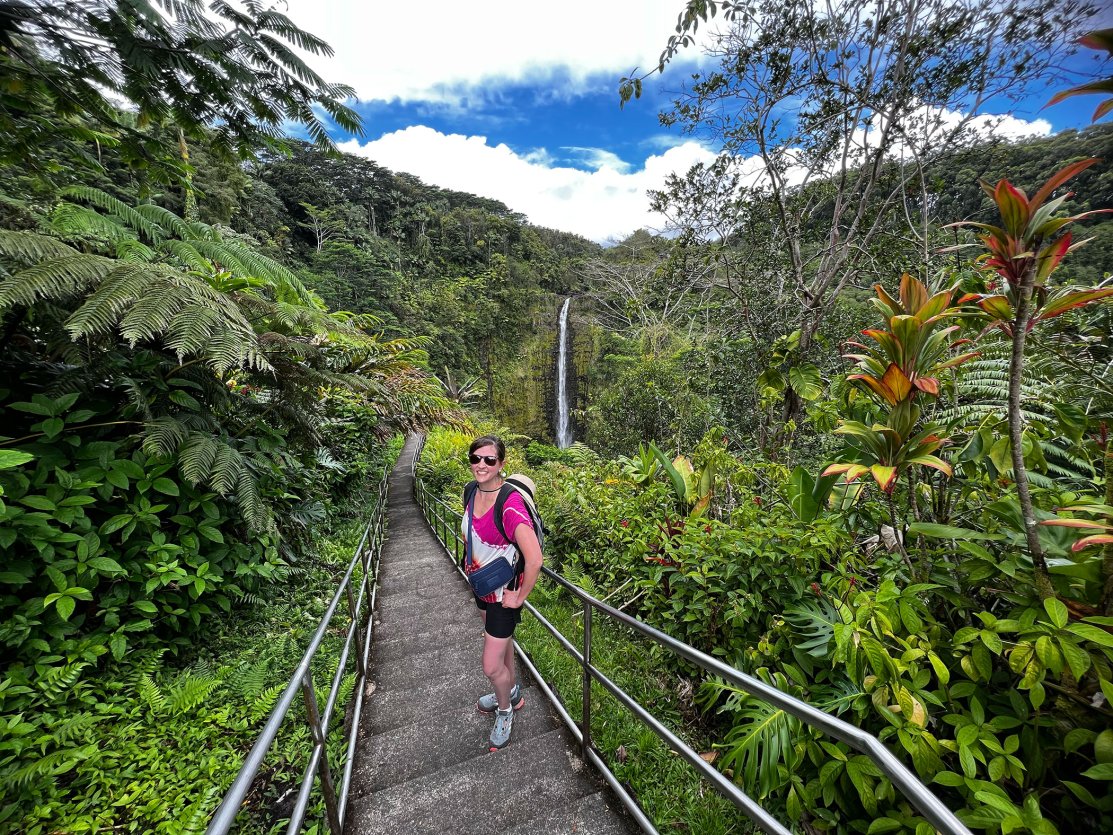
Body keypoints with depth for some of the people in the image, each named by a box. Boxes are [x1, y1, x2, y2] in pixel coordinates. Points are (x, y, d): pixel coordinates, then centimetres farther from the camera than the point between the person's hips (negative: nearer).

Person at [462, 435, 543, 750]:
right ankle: (512, 692, 55)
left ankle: (505, 711, 39)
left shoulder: (510, 505, -33)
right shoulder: (474, 492, -8)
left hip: (504, 592, -7)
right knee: (501, 643, 28)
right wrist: (472, 563, 13)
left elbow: (534, 559, -36)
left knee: (491, 667, 6)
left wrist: (520, 597, -23)